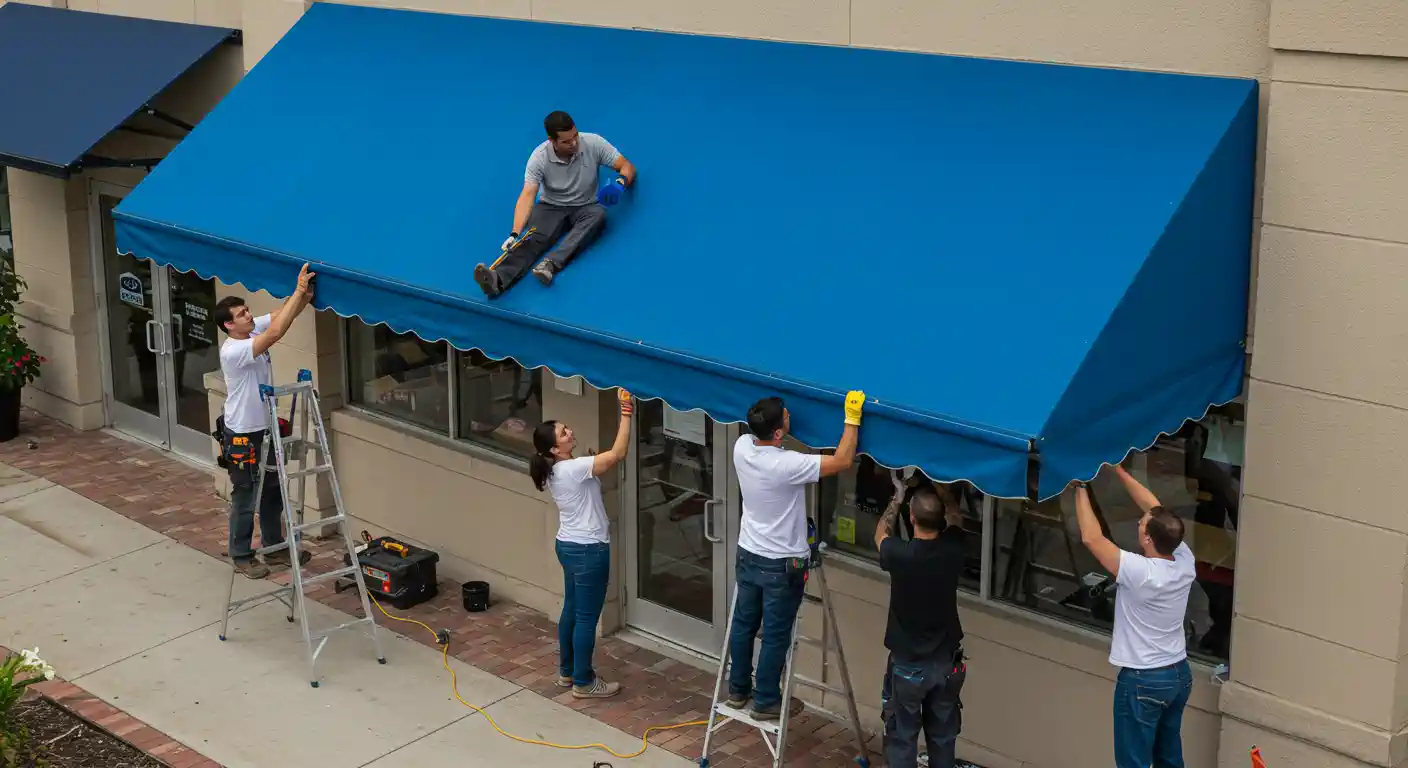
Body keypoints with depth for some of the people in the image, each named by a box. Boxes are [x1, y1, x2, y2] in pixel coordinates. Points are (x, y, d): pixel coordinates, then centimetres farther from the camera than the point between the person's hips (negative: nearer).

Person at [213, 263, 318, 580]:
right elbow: (276, 333, -39)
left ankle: (274, 547, 34)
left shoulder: (254, 328, -5)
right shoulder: (232, 351, -30)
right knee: (245, 498, 6)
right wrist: (299, 290, -39)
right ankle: (241, 556, 22)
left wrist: (306, 293, -31)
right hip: (242, 437, -9)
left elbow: (285, 313, -8)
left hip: (265, 429, 9)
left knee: (273, 492, 19)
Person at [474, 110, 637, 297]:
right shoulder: (539, 157, -18)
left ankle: (551, 265, -49)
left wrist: (620, 183, -34)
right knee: (533, 238, -30)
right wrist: (515, 234, -40)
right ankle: (498, 279, -56)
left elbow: (627, 166, -9)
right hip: (551, 207, -1)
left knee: (598, 214, -34)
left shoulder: (593, 143, -15)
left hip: (584, 208, 1)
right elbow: (527, 195, -26)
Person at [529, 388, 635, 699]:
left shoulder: (557, 470, 3)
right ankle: (583, 682, 13)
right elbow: (618, 454, -30)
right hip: (588, 550, -10)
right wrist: (626, 412, -27)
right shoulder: (573, 469, -25)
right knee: (587, 617, 3)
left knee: (571, 610, 20)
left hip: (569, 546, 10)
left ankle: (567, 672, 33)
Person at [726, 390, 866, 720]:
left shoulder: (742, 447, -11)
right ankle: (766, 702, 20)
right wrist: (852, 418, -20)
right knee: (776, 636, 9)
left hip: (748, 556, 7)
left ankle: (738, 690, 35)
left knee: (743, 625, 20)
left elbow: (757, 433, 15)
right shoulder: (787, 465, -30)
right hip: (782, 565, -6)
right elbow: (843, 461, -25)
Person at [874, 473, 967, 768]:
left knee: (902, 739, 9)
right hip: (946, 663, 3)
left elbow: (881, 534, 3)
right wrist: (939, 488, 23)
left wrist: (898, 495, 14)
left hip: (907, 666, -3)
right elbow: (955, 515, 11)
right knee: (943, 739, 16)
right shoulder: (952, 550, -13)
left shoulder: (900, 554, -22)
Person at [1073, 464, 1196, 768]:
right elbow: (1155, 508, 3)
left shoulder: (1139, 572, -27)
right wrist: (1119, 470, 7)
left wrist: (1081, 488, -8)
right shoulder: (1185, 561, -8)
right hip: (1179, 674, 8)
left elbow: (1091, 538, -19)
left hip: (1143, 680, -7)